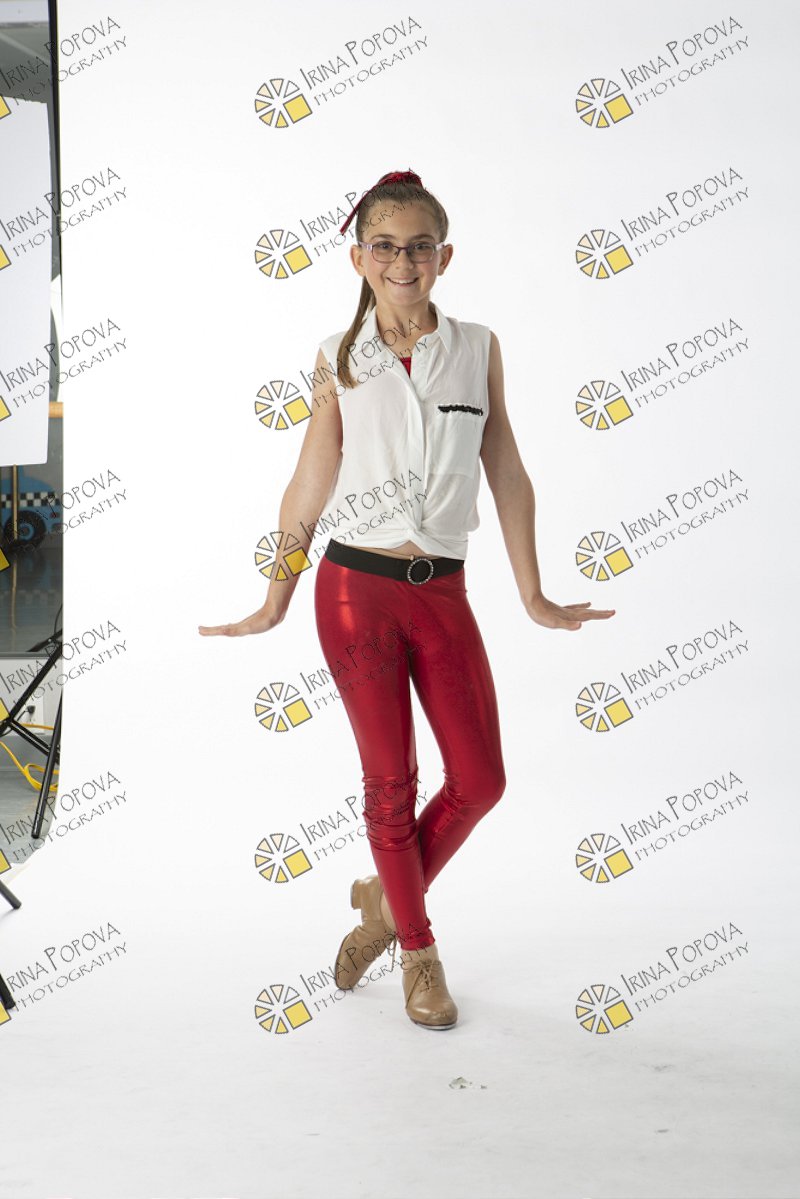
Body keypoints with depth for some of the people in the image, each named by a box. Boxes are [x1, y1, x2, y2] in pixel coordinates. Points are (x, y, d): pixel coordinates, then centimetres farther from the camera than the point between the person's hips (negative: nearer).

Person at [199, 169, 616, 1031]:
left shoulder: (478, 348, 5)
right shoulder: (338, 360, 2)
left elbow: (507, 476, 7)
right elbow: (309, 485, 6)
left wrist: (533, 596, 8)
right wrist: (275, 603, 8)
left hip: (443, 593, 2)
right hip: (357, 587, -2)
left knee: (481, 779, 3)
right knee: (391, 781, 6)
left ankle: (386, 898, 30)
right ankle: (418, 951, 26)